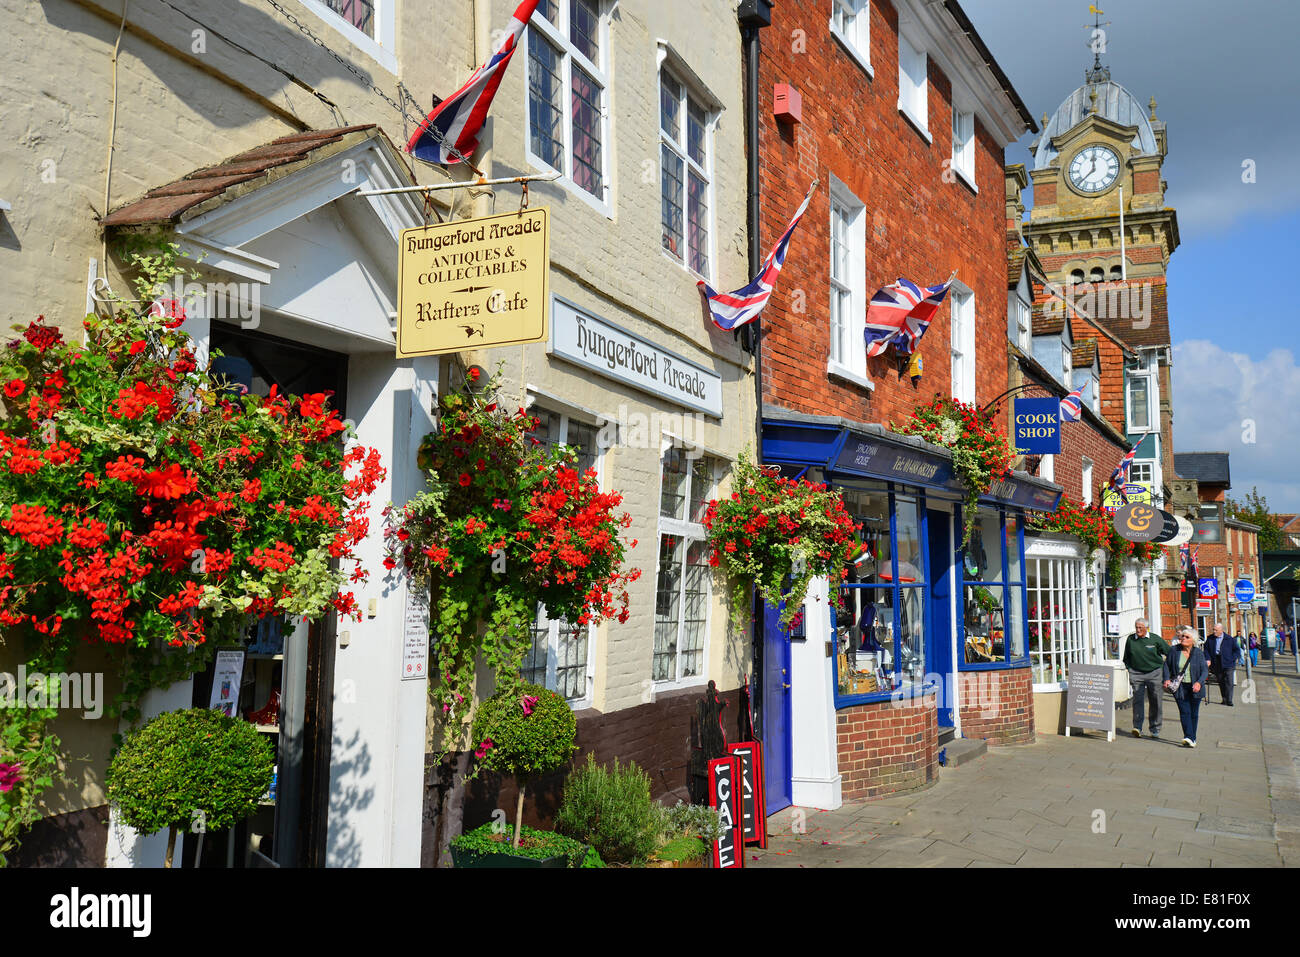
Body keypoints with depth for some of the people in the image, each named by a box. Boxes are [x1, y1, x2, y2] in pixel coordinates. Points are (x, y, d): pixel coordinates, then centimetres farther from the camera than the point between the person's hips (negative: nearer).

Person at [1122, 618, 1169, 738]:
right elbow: (1126, 657, 18)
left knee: (1155, 701, 4)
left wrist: (1164, 667, 5)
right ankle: (1137, 727, -14)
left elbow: (1169, 653, 7)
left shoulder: (1155, 639, -4)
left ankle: (1155, 729, 16)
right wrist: (1129, 669, 10)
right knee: (1138, 700, -11)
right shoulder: (1130, 639, 2)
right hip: (1136, 673, 1)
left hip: (1154, 673, -1)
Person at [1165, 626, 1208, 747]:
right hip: (1180, 687, 0)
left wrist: (1199, 682, -21)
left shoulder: (1199, 653, -2)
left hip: (1195, 688, 0)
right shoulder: (1175, 651, 0)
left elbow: (1205, 670, -5)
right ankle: (1189, 738, -19)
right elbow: (1167, 665, 11)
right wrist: (1167, 679, -3)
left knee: (1194, 713, 8)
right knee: (1184, 712, -11)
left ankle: (1192, 738, 21)